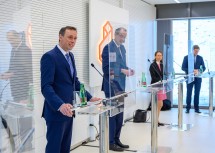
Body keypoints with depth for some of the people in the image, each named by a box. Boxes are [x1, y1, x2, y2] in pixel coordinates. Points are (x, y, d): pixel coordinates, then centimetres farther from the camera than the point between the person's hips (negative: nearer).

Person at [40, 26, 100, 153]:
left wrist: (89, 97, 9)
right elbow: (46, 87, -22)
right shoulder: (49, 57, -14)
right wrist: (60, 105, -35)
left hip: (68, 110, 8)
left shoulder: (70, 56, 13)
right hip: (56, 111, -8)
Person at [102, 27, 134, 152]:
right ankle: (111, 142, 8)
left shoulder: (122, 48, 13)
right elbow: (106, 68, -18)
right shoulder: (108, 47, -13)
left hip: (121, 85, 8)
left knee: (119, 114, 13)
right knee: (112, 113, -1)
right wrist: (122, 71, -23)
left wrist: (127, 71, -1)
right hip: (112, 86, -8)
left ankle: (116, 139, 23)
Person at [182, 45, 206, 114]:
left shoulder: (200, 58, 8)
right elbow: (183, 67, -3)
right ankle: (188, 108, 7)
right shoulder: (186, 57, 1)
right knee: (189, 93, 0)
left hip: (198, 78, 2)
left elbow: (203, 68, 7)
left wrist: (198, 71, -14)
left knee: (197, 93, 4)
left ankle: (196, 108, 11)